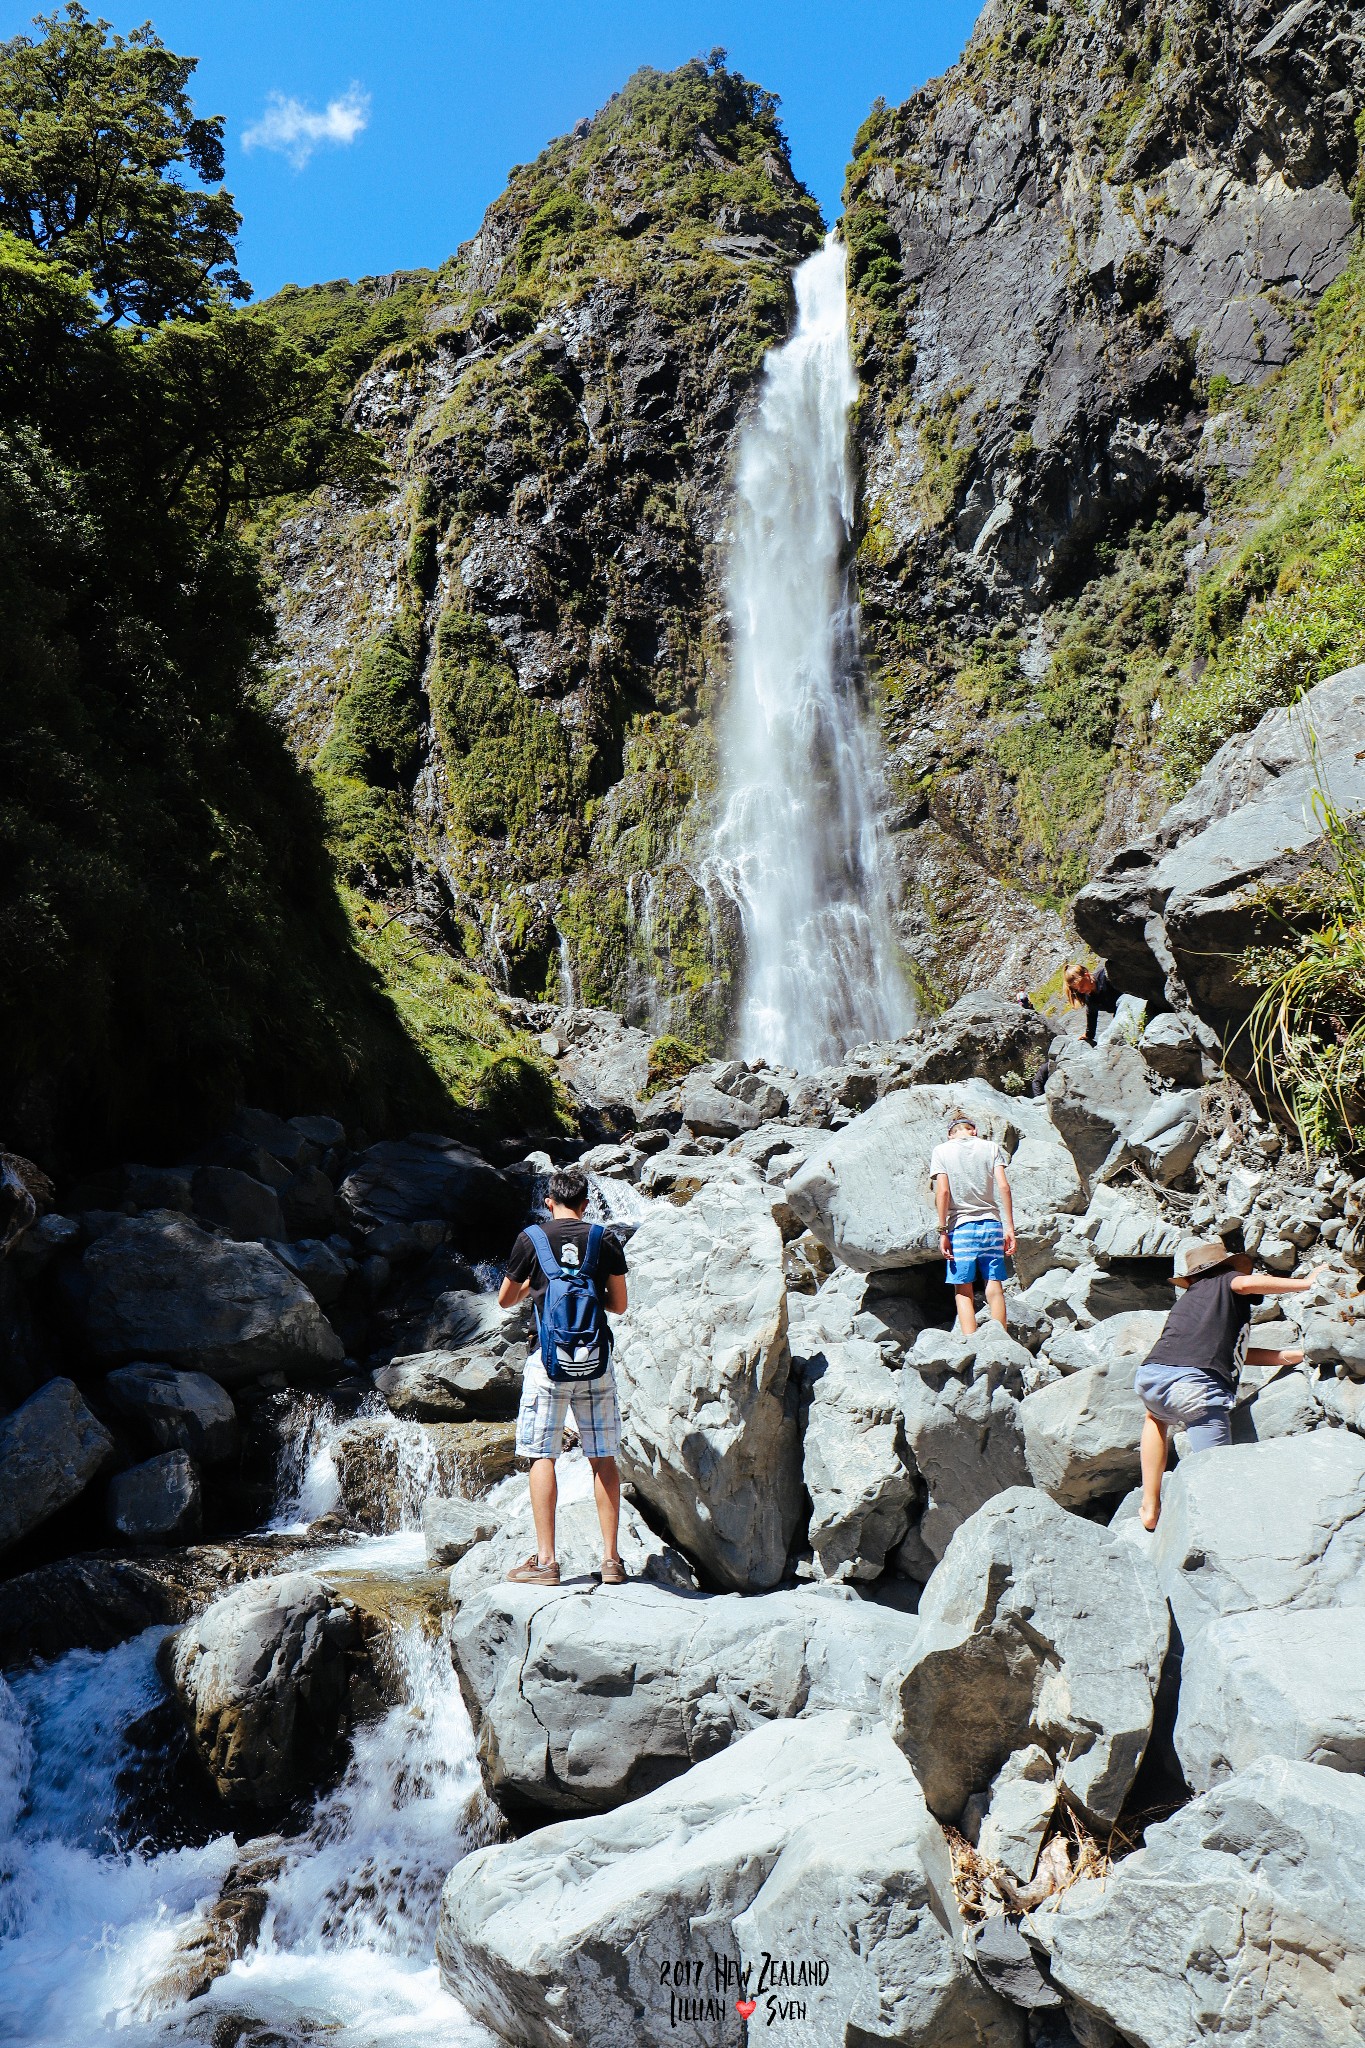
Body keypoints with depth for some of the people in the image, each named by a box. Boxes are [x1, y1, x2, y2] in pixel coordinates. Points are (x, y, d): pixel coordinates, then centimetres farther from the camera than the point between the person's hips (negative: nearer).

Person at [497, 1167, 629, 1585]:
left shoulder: (531, 1240, 2)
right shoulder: (605, 1240, 4)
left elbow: (505, 1300, 11)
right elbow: (618, 1304, 9)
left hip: (549, 1358, -1)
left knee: (542, 1456, 3)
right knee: (603, 1458, 7)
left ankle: (545, 1561, 0)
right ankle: (611, 1560, 8)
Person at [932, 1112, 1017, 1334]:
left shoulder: (941, 1151, 3)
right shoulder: (990, 1147, 7)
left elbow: (943, 1191, -7)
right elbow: (1003, 1186, -2)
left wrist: (943, 1231, -5)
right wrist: (1009, 1228, 0)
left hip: (961, 1226, -2)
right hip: (991, 1224, 2)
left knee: (964, 1291, 1)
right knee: (995, 1287, 6)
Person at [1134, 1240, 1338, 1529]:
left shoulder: (1188, 1296, 37)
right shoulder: (1225, 1280, 22)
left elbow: (1230, 1350, 34)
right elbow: (1246, 1283, -3)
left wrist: (1291, 1355, 36)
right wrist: (1306, 1283, 8)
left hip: (1149, 1376, 6)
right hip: (1196, 1384, -6)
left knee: (1156, 1415, 37)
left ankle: (1150, 1508, 30)